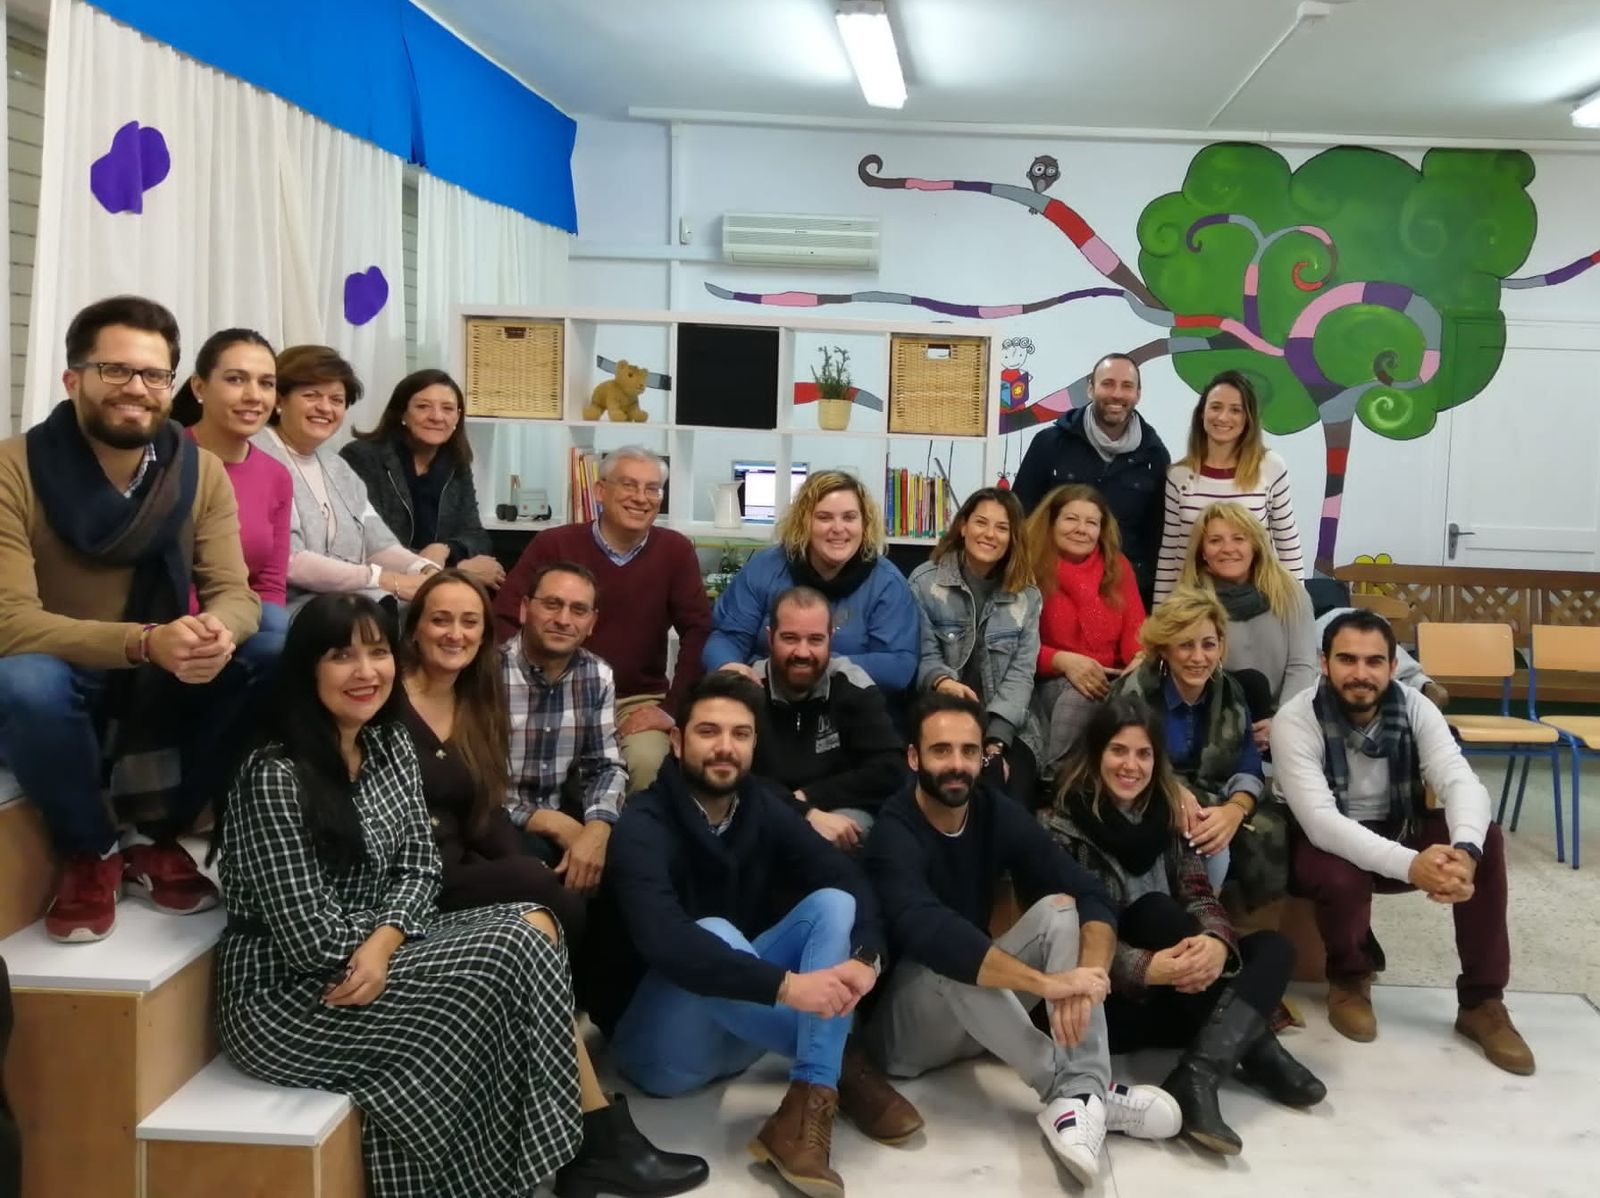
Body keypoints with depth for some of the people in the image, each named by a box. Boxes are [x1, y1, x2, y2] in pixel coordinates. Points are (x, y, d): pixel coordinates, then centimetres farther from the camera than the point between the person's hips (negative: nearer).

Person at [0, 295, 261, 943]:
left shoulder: (202, 472, -5)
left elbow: (235, 593, -10)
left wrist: (217, 633, -36)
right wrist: (144, 641, -41)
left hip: (161, 688, 3)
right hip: (60, 686, -3)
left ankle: (156, 836, -1)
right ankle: (89, 851, -6)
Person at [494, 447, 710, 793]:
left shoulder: (675, 551, 0)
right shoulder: (552, 546, -4)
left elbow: (698, 631, -2)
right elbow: (504, 621, -8)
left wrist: (672, 707, -11)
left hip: (639, 701, 1)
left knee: (649, 763, -27)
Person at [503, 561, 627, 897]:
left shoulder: (598, 677, 3)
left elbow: (607, 766, 1)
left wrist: (597, 829, -20)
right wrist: (550, 823, -21)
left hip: (562, 822, 5)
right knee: (531, 854, -35)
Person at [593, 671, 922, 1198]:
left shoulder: (763, 806, -1)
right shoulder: (644, 826, -20)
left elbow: (850, 882, -9)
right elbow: (665, 942, -37)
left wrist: (865, 956, -31)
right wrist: (786, 987, -44)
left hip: (741, 1025, 6)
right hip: (657, 1040, -6)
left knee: (833, 902, -14)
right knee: (712, 934, -34)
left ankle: (809, 1107, -30)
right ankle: (843, 1067, -16)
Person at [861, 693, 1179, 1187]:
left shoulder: (999, 814, -5)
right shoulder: (893, 833, -22)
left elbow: (1089, 896, -13)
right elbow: (930, 934, -40)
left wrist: (1086, 977, -34)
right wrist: (1047, 982, -44)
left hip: (981, 1011, 6)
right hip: (901, 1023, -6)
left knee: (1060, 908, -16)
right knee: (947, 960, -36)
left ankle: (1079, 1099, -31)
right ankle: (1083, 1089, -26)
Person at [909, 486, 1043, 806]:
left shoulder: (1027, 595, 9)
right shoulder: (925, 583, 0)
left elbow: (1021, 674, 1)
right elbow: (924, 657, -3)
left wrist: (995, 741, -14)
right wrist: (942, 681, -29)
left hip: (1008, 728, 3)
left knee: (1013, 801, -25)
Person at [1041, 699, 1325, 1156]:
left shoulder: (1170, 814, 10)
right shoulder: (1060, 824, -8)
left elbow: (1200, 896, -1)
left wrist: (1215, 942, -27)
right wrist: (1146, 968, -33)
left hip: (1172, 989, 6)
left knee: (1273, 947, -10)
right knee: (1154, 911, -27)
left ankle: (1198, 1077, -33)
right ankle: (1256, 1053, -23)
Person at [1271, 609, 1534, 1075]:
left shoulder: (1414, 708, -12)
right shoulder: (1296, 720, -24)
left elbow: (1462, 783, -24)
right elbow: (1320, 821, -34)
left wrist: (1464, 850, -47)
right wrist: (1410, 865, -48)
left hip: (1401, 832, 4)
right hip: (1330, 845, -4)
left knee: (1485, 838, -21)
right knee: (1343, 876, -37)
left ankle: (1482, 1002, -9)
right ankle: (1349, 979, -2)